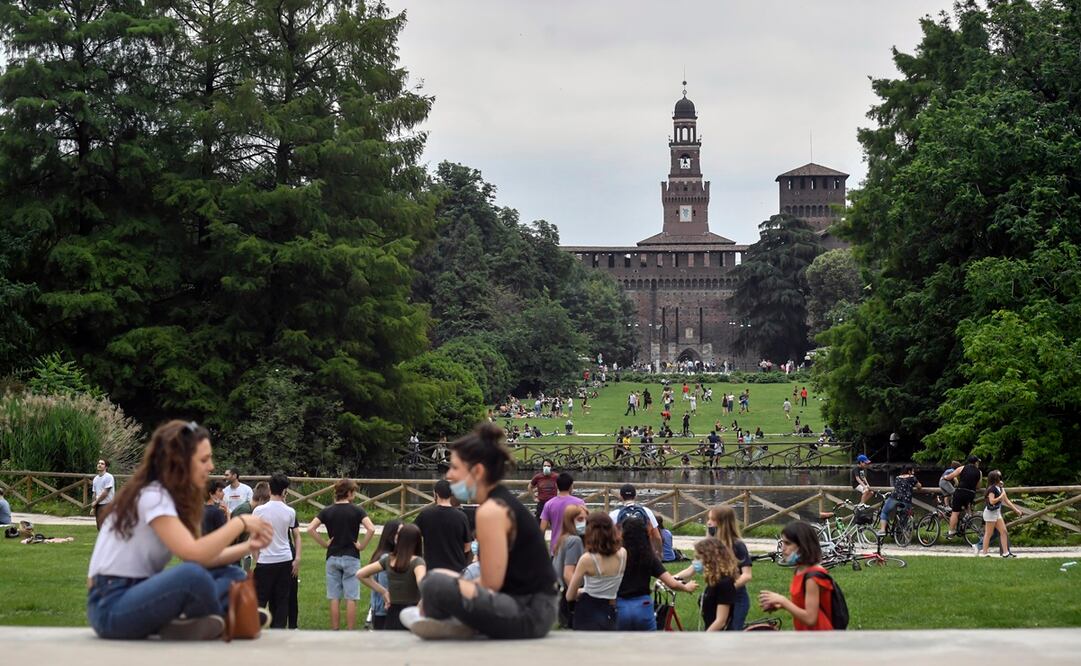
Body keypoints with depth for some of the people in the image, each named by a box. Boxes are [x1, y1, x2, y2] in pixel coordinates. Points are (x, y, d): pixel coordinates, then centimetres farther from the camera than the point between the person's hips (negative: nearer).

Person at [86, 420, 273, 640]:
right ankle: (217, 624, -10)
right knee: (193, 575, -36)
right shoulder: (152, 496, -15)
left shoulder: (173, 496, 13)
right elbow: (193, 555, -25)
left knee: (231, 576, 1)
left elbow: (203, 555, 9)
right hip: (110, 606, -10)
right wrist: (239, 523, -15)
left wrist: (248, 546, -3)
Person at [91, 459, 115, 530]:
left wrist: (95, 502, -5)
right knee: (100, 527, 8)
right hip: (98, 505, 8)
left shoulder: (108, 477, -9)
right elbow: (95, 494, 16)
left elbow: (105, 493, -12)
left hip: (106, 505, -8)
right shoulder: (95, 479, 15)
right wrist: (92, 507, 9)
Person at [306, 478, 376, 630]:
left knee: (334, 598, 6)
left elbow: (310, 529, -7)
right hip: (351, 558, -3)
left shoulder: (327, 511, 2)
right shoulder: (356, 511, -6)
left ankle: (335, 634, 7)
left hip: (332, 558, 3)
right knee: (351, 598, 1)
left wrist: (324, 543, 1)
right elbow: (371, 529, -19)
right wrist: (361, 545, -7)